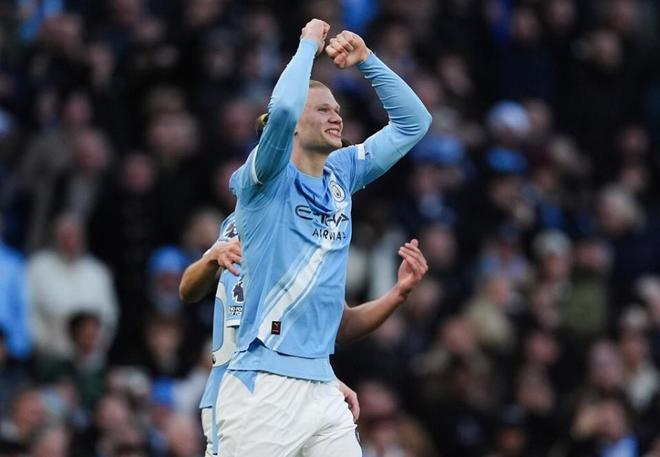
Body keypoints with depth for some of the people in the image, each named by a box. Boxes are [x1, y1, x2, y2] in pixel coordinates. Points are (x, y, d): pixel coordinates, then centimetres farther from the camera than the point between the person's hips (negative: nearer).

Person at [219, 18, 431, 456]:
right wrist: (309, 44, -9)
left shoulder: (342, 175, 15)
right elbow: (283, 108, -24)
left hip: (322, 385, 7)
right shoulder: (269, 179, -4)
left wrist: (366, 59, 9)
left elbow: (413, 122, 20)